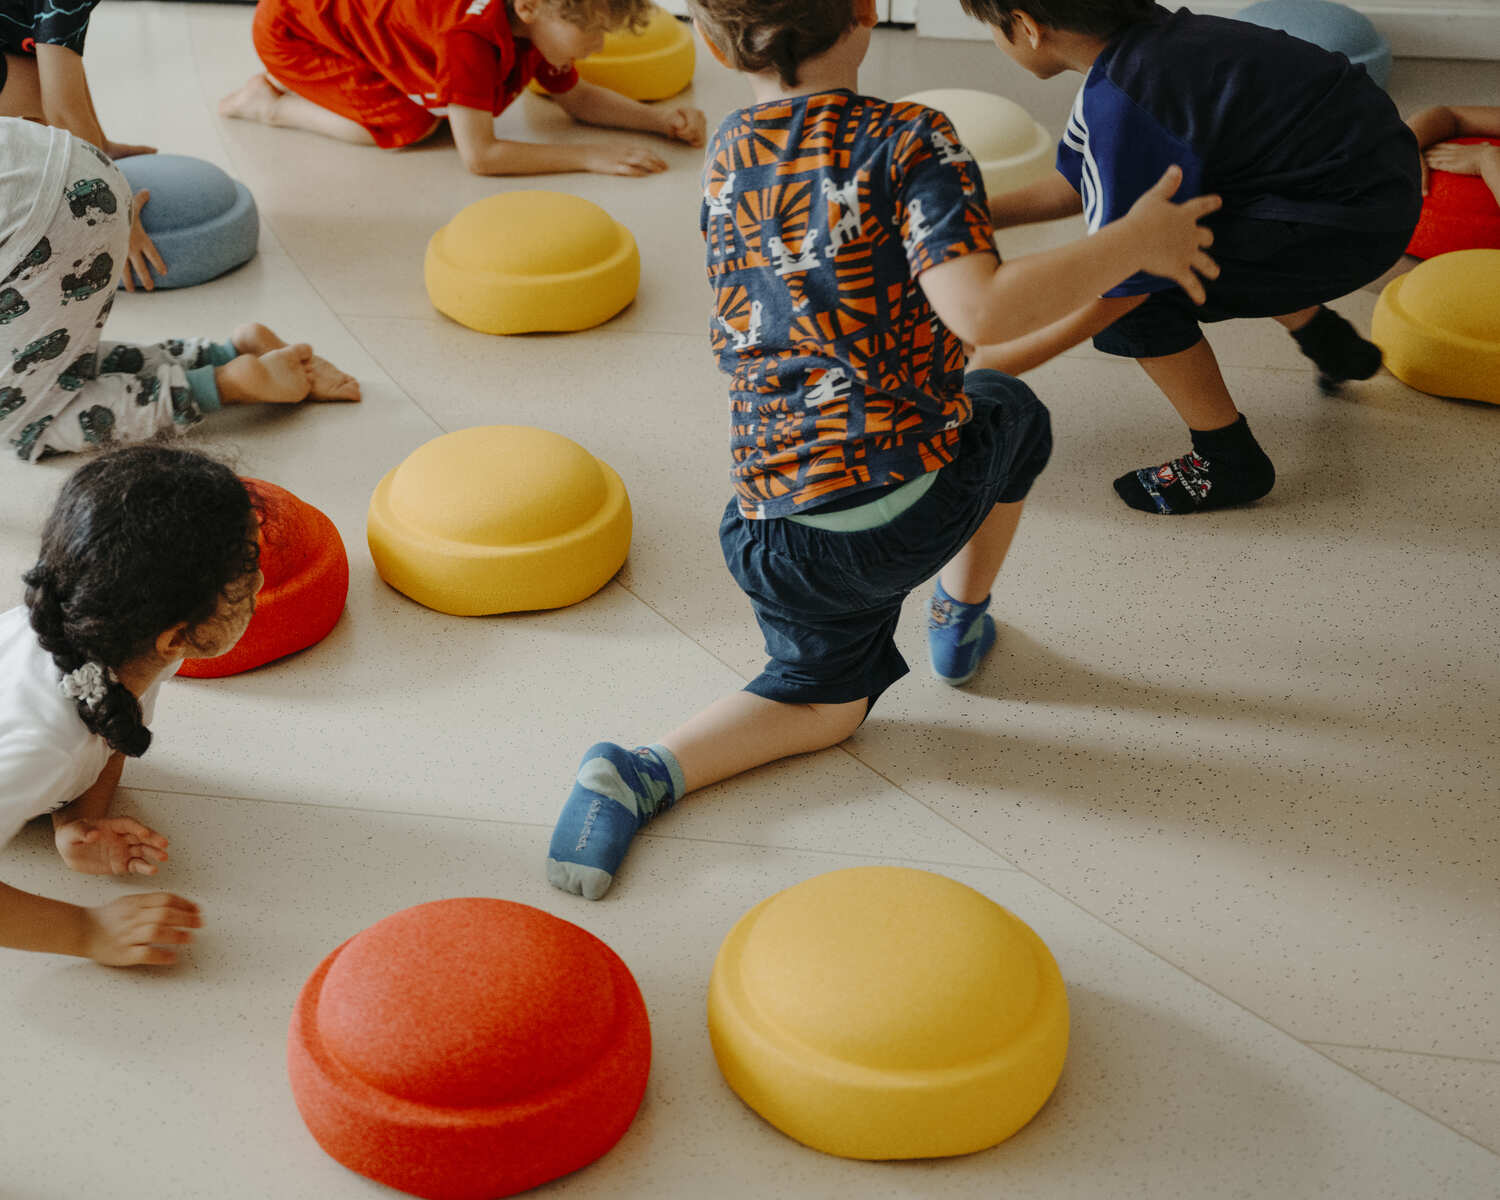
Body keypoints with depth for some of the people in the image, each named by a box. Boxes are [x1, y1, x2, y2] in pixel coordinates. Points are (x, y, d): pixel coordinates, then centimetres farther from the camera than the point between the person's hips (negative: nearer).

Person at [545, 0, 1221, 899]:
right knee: (1010, 409, 31)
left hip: (774, 536, 4)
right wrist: (1134, 244, -11)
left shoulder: (727, 157, 9)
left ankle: (642, 775, 4)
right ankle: (961, 621, 44)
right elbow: (980, 310, -22)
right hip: (908, 498, -4)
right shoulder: (909, 138, -10)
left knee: (825, 696, 28)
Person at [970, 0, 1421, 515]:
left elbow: (1124, 283, -21)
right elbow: (1076, 184, 16)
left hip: (1359, 218, -10)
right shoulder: (1132, 43, 2)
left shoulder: (1123, 104, -25)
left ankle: (1229, 463, 2)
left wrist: (992, 366, -14)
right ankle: (1331, 342, 39)